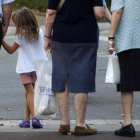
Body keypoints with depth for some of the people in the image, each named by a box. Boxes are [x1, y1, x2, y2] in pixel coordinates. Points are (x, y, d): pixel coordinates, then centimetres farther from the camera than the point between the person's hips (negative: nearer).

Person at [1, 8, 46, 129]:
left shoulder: (22, 35, -10)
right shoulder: (39, 32, 2)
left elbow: (11, 50, -2)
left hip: (25, 68, -4)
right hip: (38, 67, 4)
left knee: (30, 92, -6)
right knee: (29, 92, 14)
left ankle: (34, 117, -21)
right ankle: (27, 118, 15)